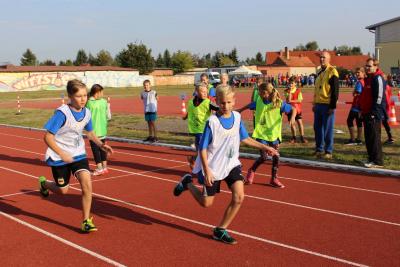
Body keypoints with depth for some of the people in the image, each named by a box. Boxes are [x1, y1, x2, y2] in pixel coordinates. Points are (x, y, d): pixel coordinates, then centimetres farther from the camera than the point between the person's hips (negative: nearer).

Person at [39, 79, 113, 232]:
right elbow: (48, 137, -20)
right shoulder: (62, 113, -22)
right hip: (59, 157, -4)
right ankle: (43, 183, 46)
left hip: (78, 154, 4)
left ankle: (86, 221, -2)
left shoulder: (87, 113, -5)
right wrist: (62, 154, -28)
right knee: (63, 190, 11)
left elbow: (90, 133, 14)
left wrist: (101, 145, -2)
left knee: (87, 184, -16)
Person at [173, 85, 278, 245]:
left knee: (239, 197, -12)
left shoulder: (237, 117, -2)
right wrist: (207, 171, -22)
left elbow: (244, 139, 12)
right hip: (213, 167, -4)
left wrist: (264, 147, 8)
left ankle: (220, 231, 6)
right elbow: (202, 148, -16)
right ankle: (187, 183, 37)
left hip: (232, 164, 4)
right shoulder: (212, 121, -19)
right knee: (206, 203, 8)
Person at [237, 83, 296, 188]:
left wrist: (292, 118, -24)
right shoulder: (259, 101, -4)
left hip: (274, 134, 0)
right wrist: (240, 110, 24)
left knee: (276, 156, 4)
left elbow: (293, 109, -6)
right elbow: (249, 105, 16)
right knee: (264, 157, -7)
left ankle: (274, 179, 22)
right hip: (261, 134, 0)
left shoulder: (279, 103, -13)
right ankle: (251, 171, 20)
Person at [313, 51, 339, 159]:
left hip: (327, 105, -8)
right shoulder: (319, 72, 16)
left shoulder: (332, 72, -9)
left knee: (328, 130, -2)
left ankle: (328, 151, 6)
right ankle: (319, 149, 21)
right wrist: (314, 103, 19)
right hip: (318, 105, 8)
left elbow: (335, 90, -13)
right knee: (317, 128, 11)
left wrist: (333, 106, -16)